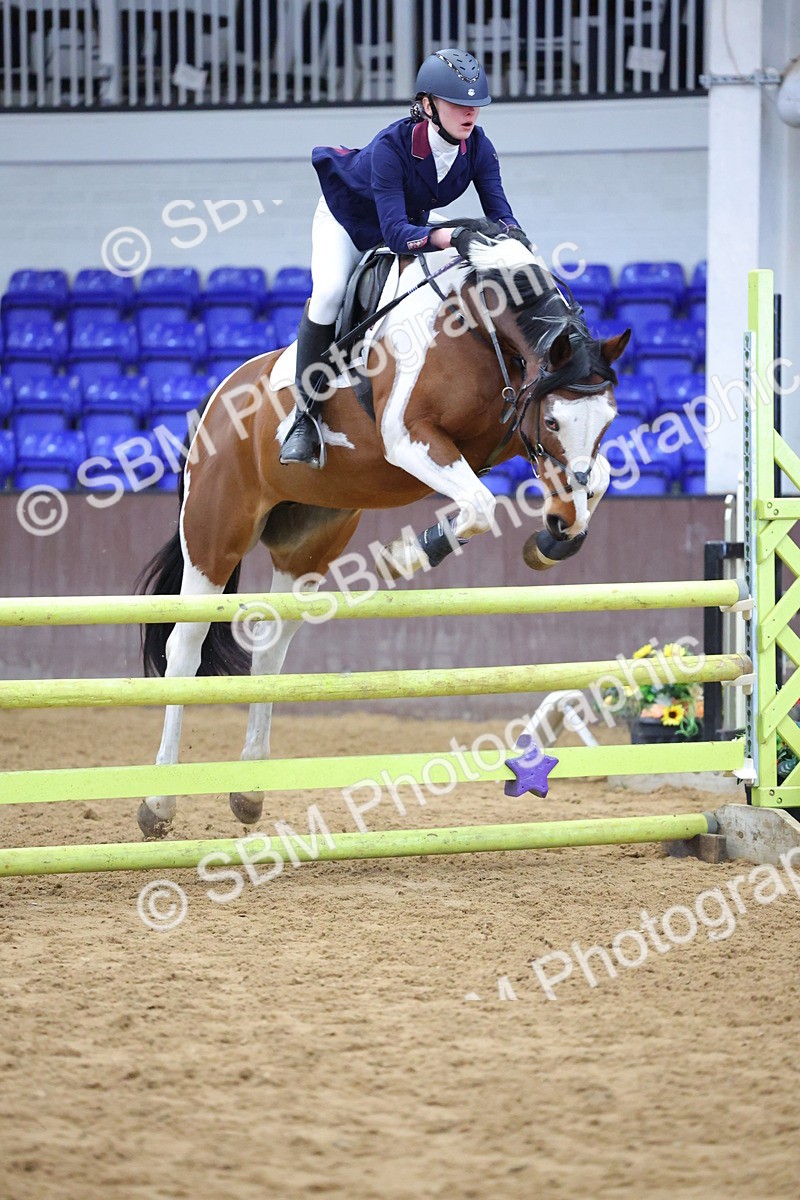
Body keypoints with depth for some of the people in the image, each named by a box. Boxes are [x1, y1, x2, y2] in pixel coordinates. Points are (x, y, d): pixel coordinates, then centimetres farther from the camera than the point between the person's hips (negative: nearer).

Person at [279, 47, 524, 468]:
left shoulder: (478, 147, -25)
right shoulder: (391, 146, -40)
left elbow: (500, 216, -25)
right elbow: (395, 231, -46)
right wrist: (444, 236, -63)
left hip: (411, 222, 6)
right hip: (347, 216, -6)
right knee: (328, 293, -29)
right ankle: (305, 416, -21)